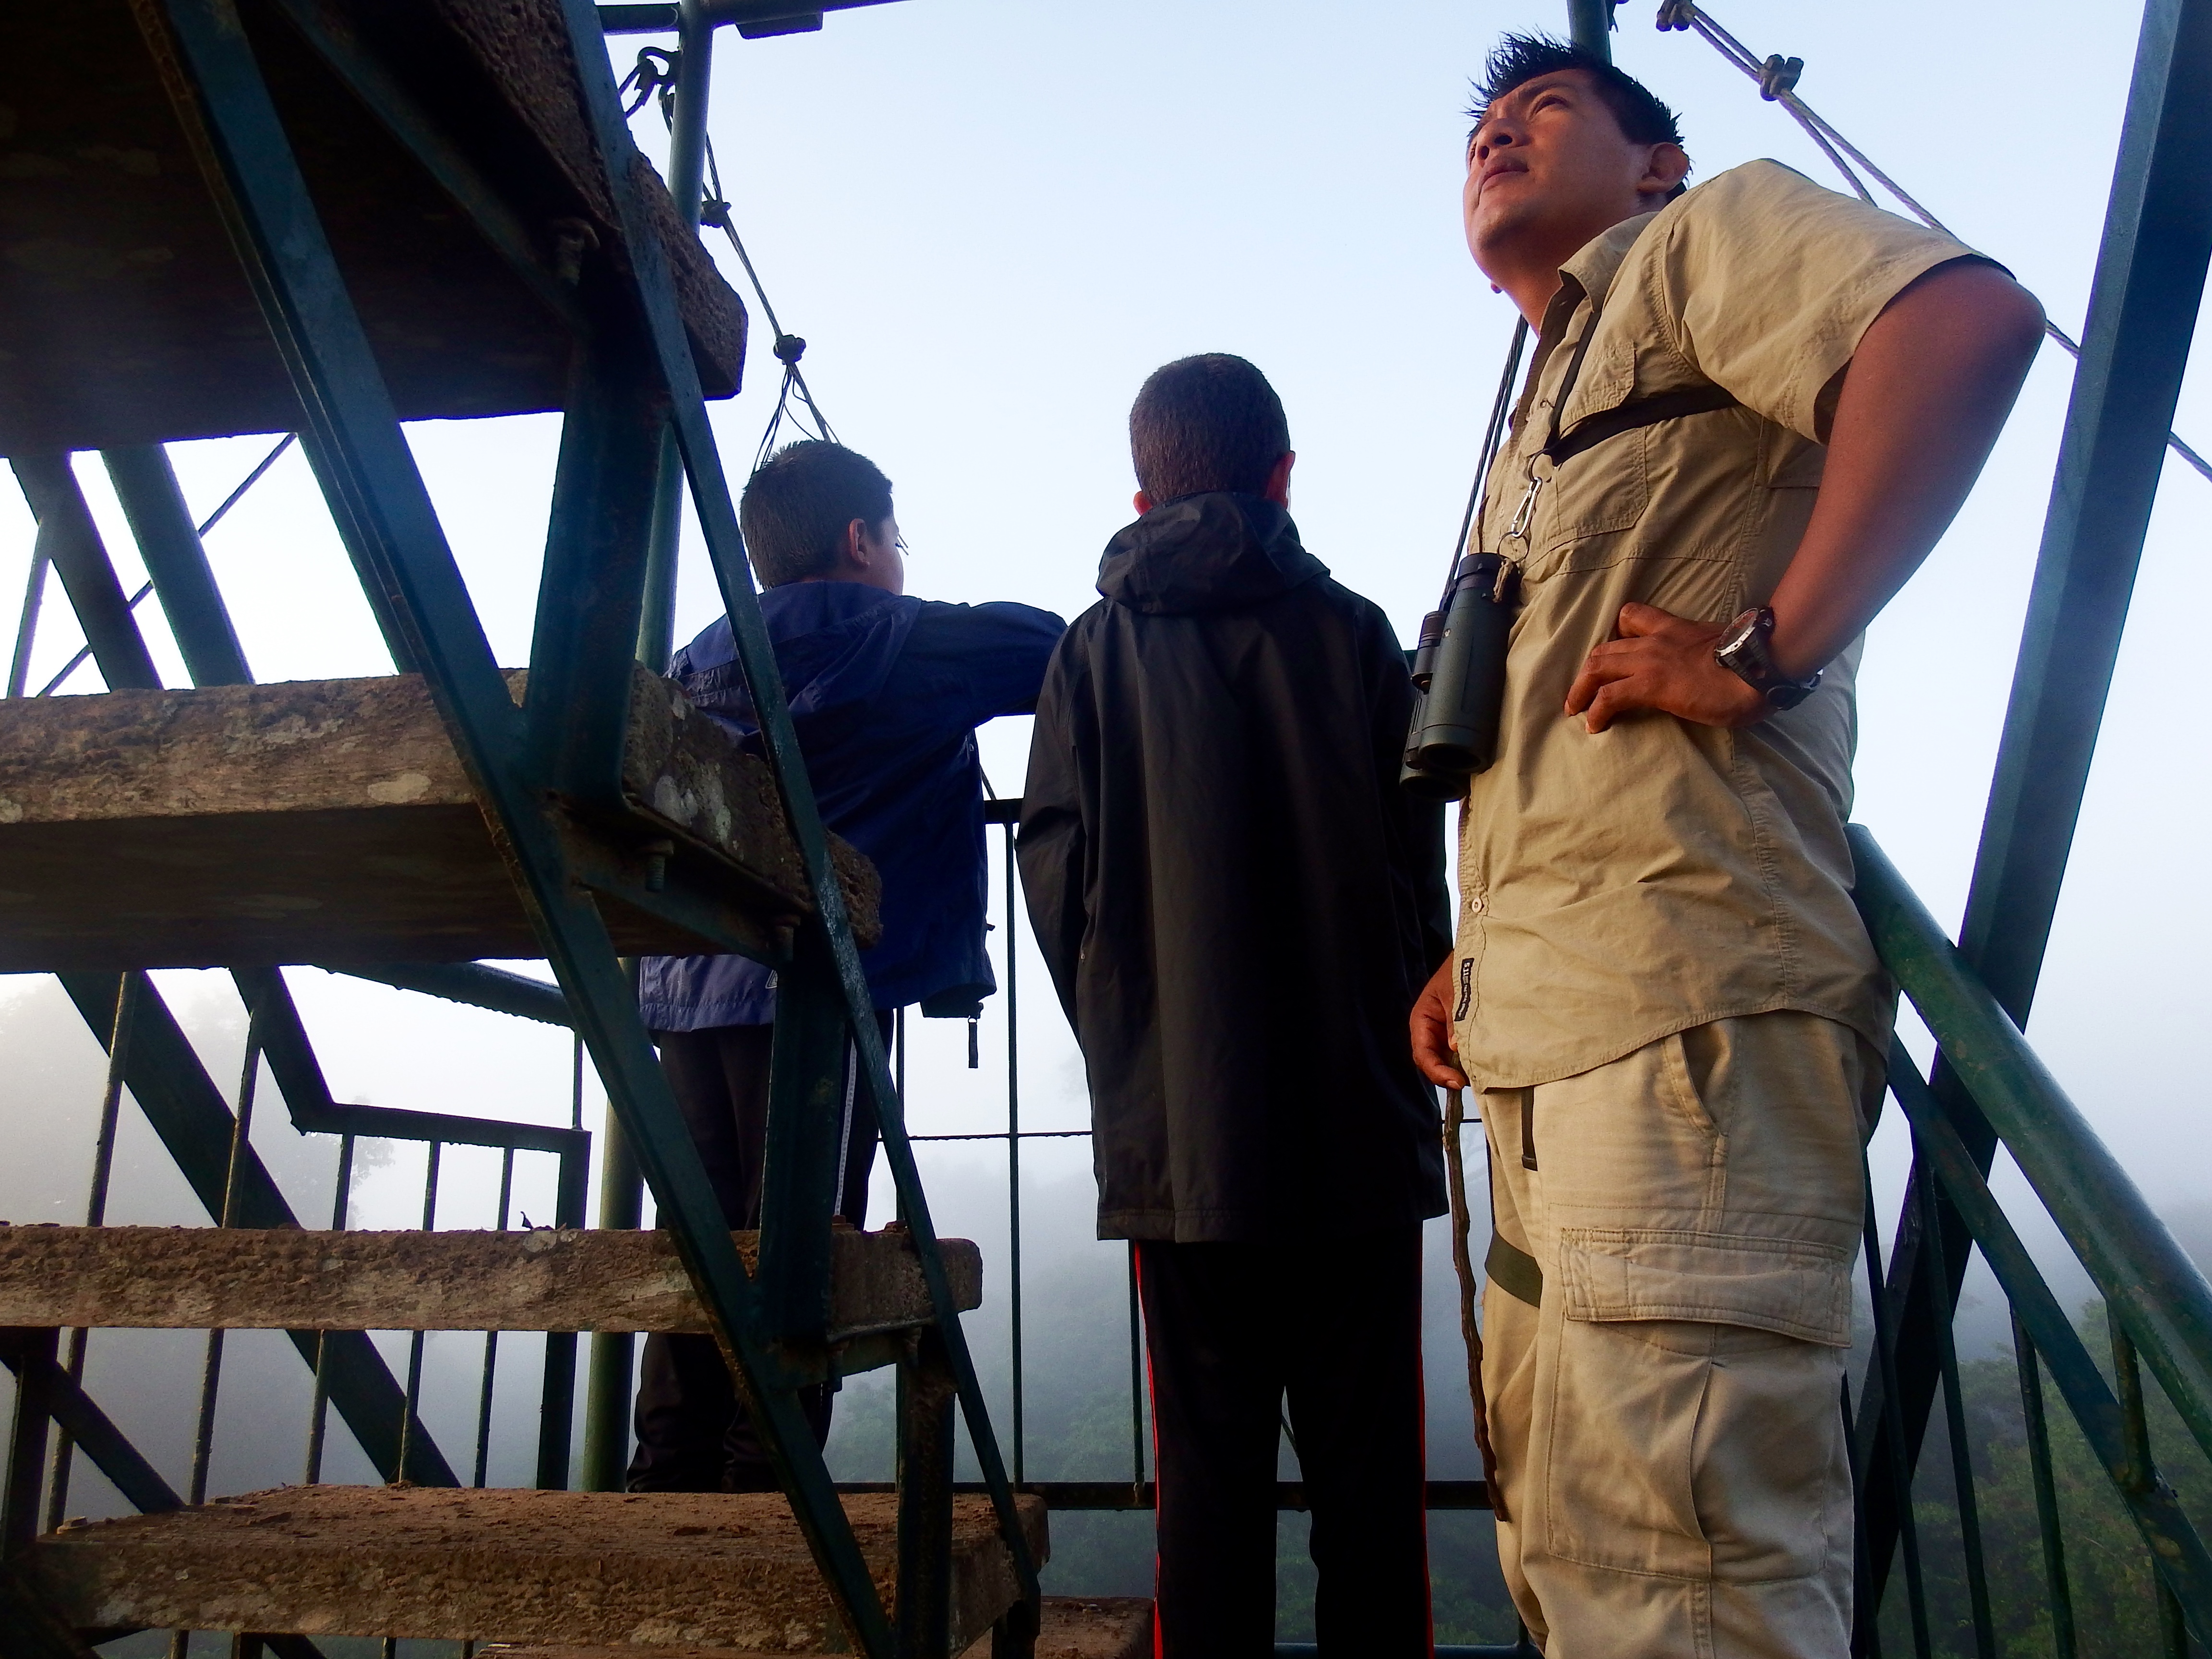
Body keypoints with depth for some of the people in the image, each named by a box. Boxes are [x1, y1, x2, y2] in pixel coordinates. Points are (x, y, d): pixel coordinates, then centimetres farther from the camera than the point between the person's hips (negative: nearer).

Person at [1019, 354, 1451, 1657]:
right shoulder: (1352, 634, 2)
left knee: (1210, 1463, 9)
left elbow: (1059, 879, 0)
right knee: (1365, 1462, 9)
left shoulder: (1096, 652, 3)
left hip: (1173, 1126, 0)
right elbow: (1415, 865, 2)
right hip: (1356, 1122, 0)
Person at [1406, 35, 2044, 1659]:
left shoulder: (1704, 236, 8)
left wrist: (1768, 655, -17)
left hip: (1688, 1013, -10)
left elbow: (1971, 318, -14)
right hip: (1544, 1038, 10)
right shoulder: (1532, 446, 30)